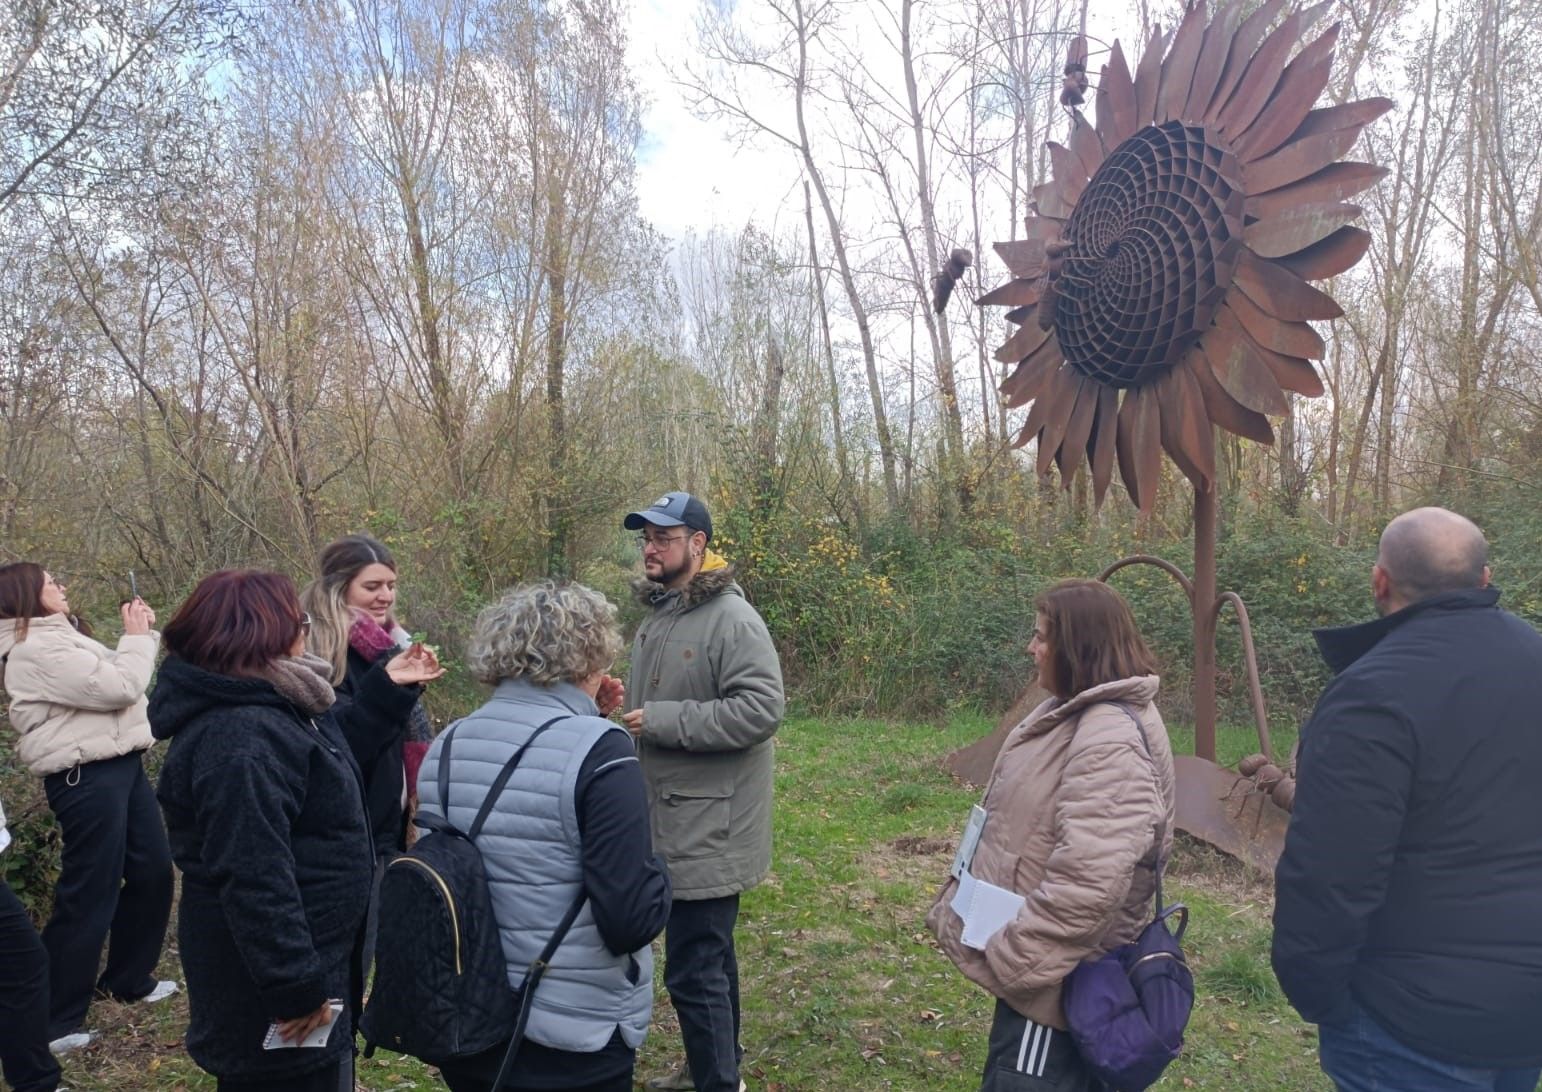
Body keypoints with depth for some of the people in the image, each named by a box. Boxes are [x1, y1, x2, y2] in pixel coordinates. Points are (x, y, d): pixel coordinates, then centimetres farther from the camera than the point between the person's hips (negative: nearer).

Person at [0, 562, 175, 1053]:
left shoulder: (58, 638, 17)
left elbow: (119, 681, 19)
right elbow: (119, 688, -20)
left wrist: (141, 634, 9)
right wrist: (136, 637, -6)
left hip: (118, 765, 10)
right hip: (85, 778, -10)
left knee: (152, 870, 16)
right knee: (88, 896, -4)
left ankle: (129, 979, 33)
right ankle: (52, 1020, 9)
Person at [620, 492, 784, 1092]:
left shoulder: (731, 618, -17)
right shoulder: (656, 615, 12)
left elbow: (762, 708, -26)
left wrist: (664, 721, -23)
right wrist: (628, 709, 6)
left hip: (710, 826, -9)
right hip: (673, 818, 9)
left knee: (693, 969, -3)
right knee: (709, 951, 23)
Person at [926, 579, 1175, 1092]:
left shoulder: (1111, 740, -26)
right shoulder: (1068, 711, 8)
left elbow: (1086, 886, -34)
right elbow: (1008, 827, 16)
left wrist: (1008, 960, -24)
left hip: (1056, 983, -10)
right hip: (1035, 965, 10)